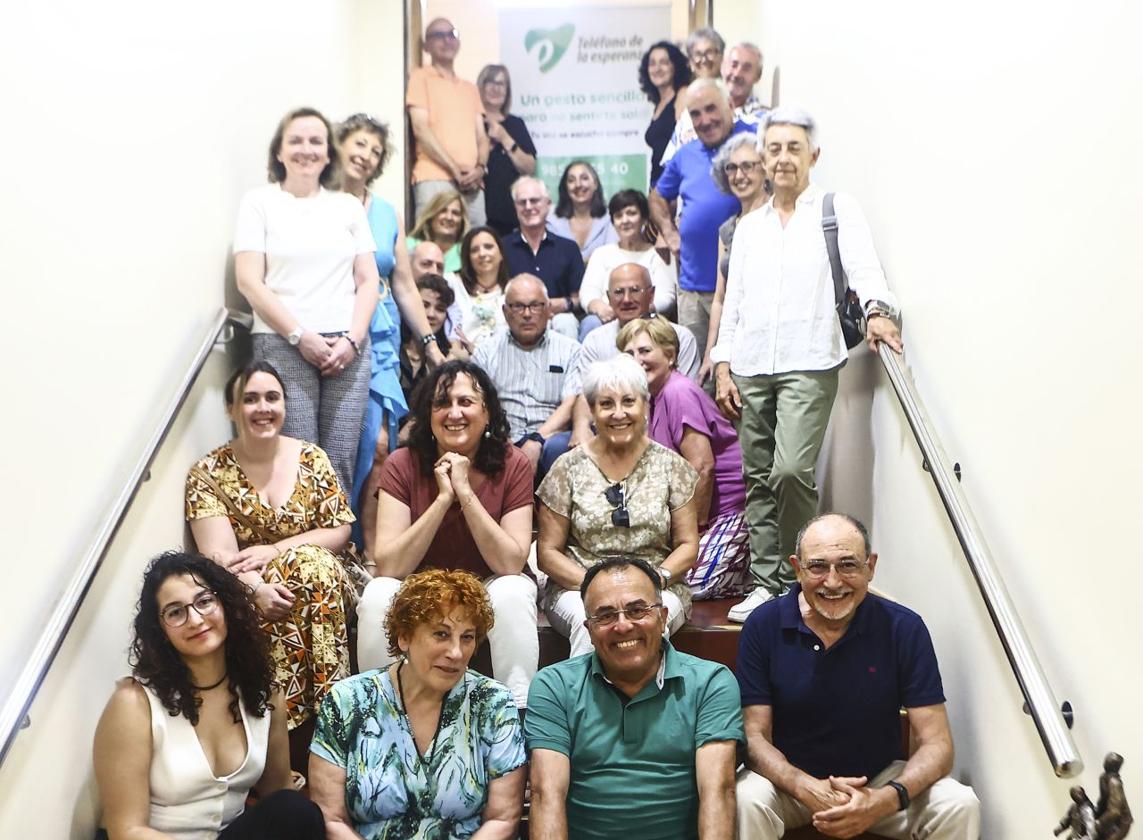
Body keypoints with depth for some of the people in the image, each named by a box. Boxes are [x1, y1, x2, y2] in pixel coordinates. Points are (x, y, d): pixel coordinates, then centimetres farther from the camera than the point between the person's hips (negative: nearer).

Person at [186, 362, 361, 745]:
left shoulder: (311, 458, 3)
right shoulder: (208, 473, -2)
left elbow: (339, 531, -1)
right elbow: (219, 554, -13)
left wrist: (274, 550, -16)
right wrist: (256, 587, -34)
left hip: (320, 574, 1)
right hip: (248, 587, -1)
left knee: (314, 567, -33)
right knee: (262, 608, -35)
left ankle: (323, 705, -29)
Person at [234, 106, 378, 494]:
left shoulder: (349, 206, 16)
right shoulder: (259, 202, 7)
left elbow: (368, 280, 11)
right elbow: (249, 282, -2)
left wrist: (352, 338, -4)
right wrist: (301, 336, -10)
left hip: (348, 347, 3)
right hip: (282, 345, -3)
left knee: (340, 464, -3)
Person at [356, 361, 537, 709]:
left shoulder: (513, 465, -14)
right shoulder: (403, 465, -13)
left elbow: (511, 564, -22)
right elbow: (388, 567, -22)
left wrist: (466, 493, -29)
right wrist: (443, 498, -29)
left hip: (489, 589, 0)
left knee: (513, 594, -32)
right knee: (378, 596, -29)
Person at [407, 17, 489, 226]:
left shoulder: (470, 88, 25)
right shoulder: (420, 77, 8)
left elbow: (481, 136, 18)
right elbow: (421, 130, -2)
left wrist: (480, 168, -3)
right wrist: (455, 170, -9)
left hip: (472, 183, 5)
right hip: (435, 179, -5)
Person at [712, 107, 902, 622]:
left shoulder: (837, 209, 8)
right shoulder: (749, 227, 21)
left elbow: (863, 265, -8)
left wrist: (876, 308, -29)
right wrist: (723, 366, 10)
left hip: (809, 364, -5)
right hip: (750, 368, 5)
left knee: (791, 470, -18)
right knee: (759, 481, 5)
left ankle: (796, 572, 2)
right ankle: (767, 583, 14)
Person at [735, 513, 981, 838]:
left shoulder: (904, 628, -12)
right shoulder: (763, 625, -12)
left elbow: (935, 744, -12)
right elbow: (755, 735, -11)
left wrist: (886, 800, -32)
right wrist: (807, 789, -31)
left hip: (878, 780, 2)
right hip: (789, 780, -1)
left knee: (960, 805, -22)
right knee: (747, 800, -32)